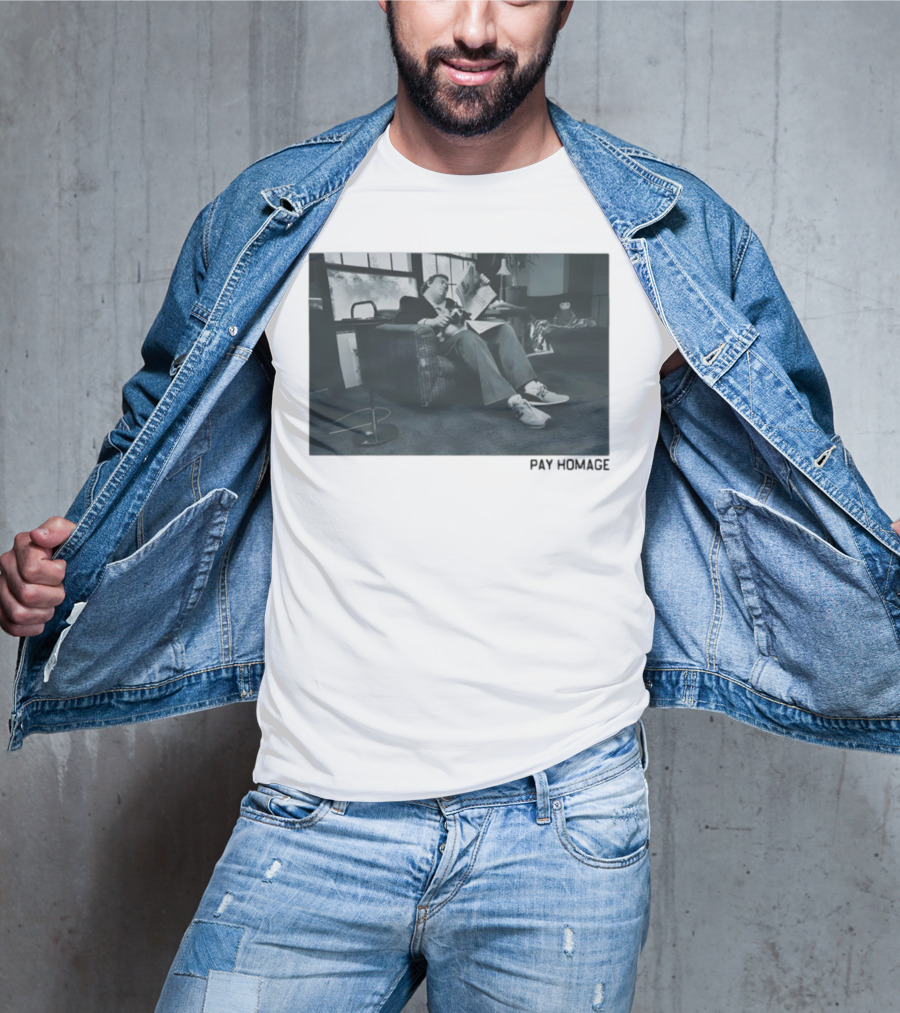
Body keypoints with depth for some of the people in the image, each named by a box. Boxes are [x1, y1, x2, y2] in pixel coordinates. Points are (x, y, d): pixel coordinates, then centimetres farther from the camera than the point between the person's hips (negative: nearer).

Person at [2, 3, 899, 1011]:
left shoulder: (681, 237, 0)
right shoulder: (260, 221, 2)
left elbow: (787, 486, 12)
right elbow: (159, 441, 15)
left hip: (565, 828, 0)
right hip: (313, 817, 1)